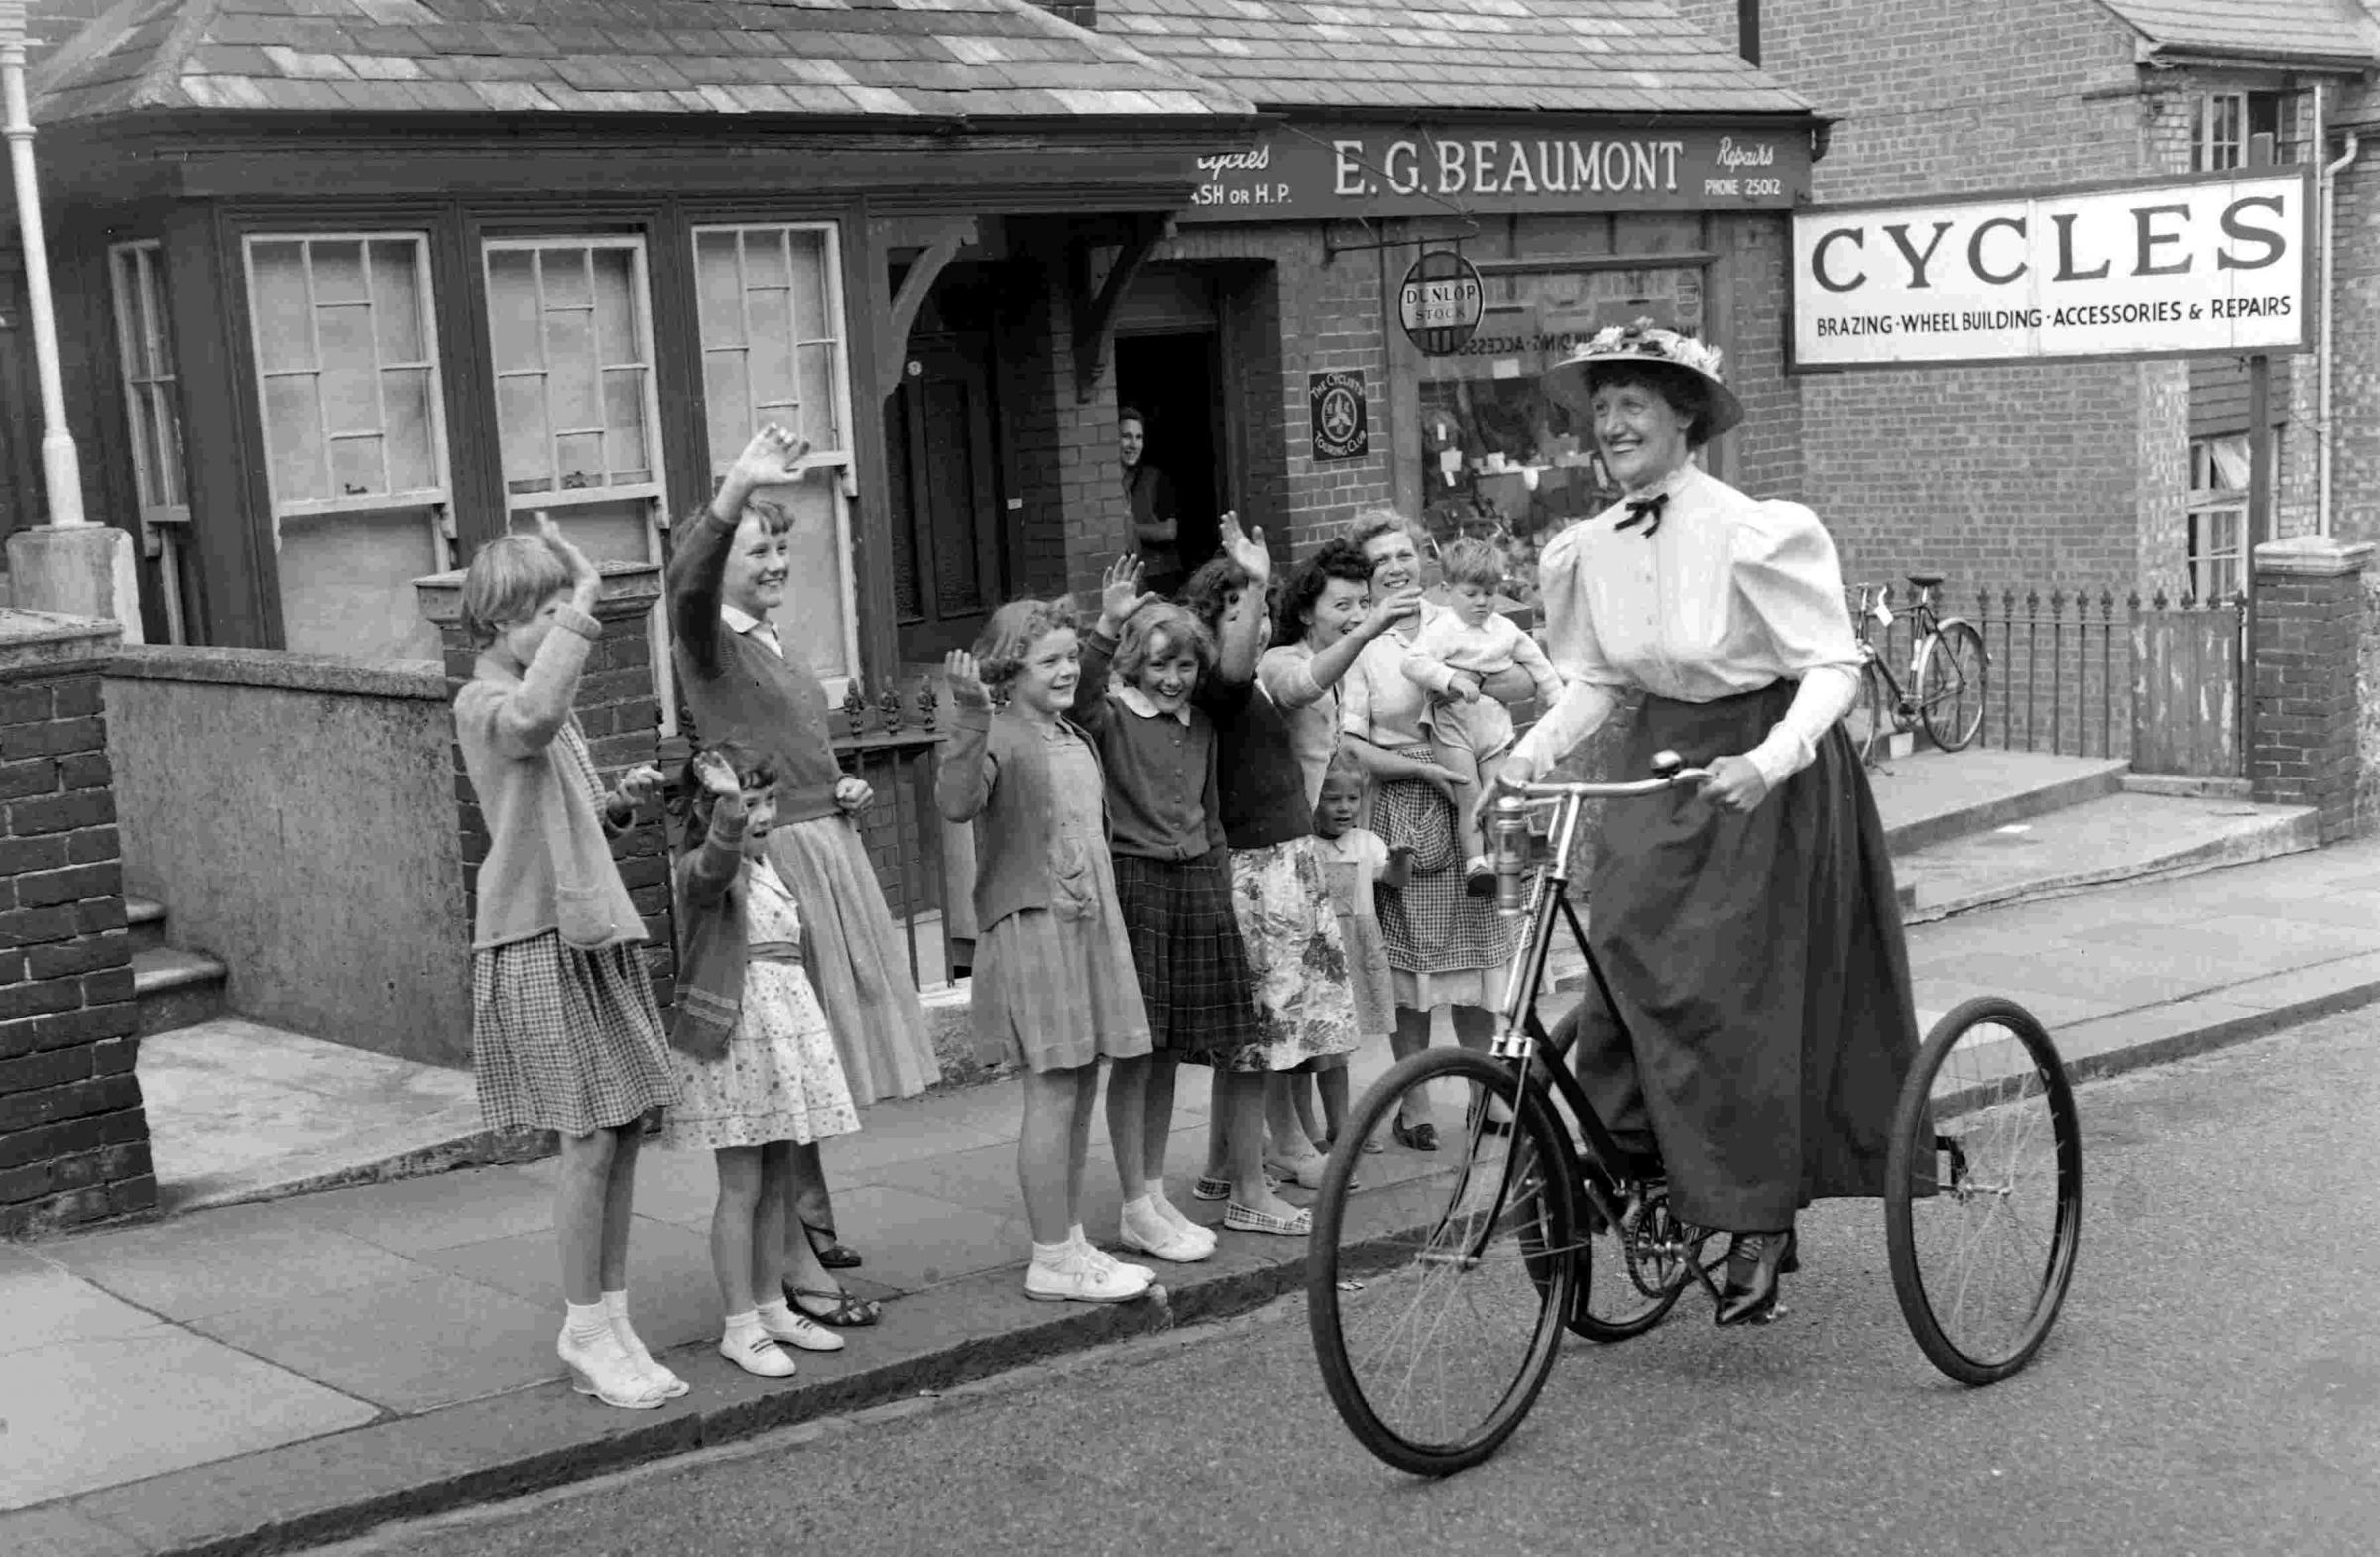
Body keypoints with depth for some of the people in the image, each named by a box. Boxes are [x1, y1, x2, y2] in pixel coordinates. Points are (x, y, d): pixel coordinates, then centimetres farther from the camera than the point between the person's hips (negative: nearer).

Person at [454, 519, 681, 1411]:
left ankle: (612, 1321, 18)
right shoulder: (484, 703, -11)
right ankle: (586, 1335, 7)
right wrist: (584, 600, -32)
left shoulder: (550, 699, 18)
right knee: (590, 1144, -6)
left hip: (597, 934, 9)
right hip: (539, 944, -9)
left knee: (623, 1137, 8)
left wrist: (623, 802, 5)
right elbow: (533, 718, -38)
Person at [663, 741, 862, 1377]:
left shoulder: (765, 864, 15)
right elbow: (718, 861, -40)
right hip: (734, 1038, -8)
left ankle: (772, 1306, 23)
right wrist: (728, 802, -56)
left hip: (786, 1028, 8)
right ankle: (739, 1326, 4)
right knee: (742, 1187, -4)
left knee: (777, 1182, 13)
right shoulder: (701, 867, -13)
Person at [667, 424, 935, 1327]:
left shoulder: (768, 641, 18)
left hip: (828, 849, 9)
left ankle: (811, 1219, 31)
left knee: (820, 1059, 16)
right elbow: (688, 580, -33)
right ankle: (795, 1270, -3)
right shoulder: (708, 638, -9)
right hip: (772, 864, -9)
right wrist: (734, 492, -47)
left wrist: (839, 789, 12)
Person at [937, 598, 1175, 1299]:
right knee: (1055, 1089, -7)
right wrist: (972, 716, -41)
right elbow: (956, 802, -31)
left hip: (1094, 922, 8)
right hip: (1030, 923, -8)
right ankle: (1053, 1260, 0)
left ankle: (1070, 1239, 23)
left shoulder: (1076, 739, 17)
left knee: (1081, 1087, 12)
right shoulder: (1000, 737, -11)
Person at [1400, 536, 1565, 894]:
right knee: (1470, 796, -12)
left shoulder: (1506, 629, 10)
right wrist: (1452, 680, -35)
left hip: (1494, 726, 5)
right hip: (1453, 724, -5)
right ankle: (1474, 863, -11)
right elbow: (1414, 663, -23)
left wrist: (1557, 701, 20)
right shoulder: (1441, 629, -9)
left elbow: (1537, 665, 22)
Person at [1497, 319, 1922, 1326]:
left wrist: (1769, 760, -31)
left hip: (1758, 777, -6)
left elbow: (1834, 665, -17)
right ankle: (1613, 1172, 9)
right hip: (1659, 764, 6)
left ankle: (1759, 1223, 6)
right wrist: (1535, 750, -7)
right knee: (1621, 964, -4)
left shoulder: (1754, 533, -18)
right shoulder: (1589, 549, 1)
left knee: (1738, 993, -5)